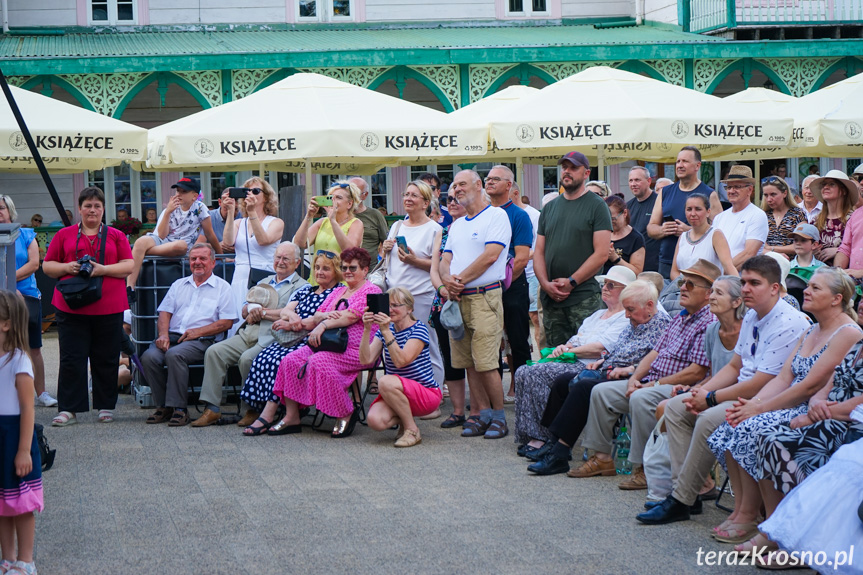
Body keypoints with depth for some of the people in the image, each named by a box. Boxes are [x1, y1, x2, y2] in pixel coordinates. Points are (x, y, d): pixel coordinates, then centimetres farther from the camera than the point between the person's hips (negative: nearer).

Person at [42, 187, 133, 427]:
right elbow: (47, 266, 10)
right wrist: (67, 267, -9)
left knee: (106, 360, 6)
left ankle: (106, 406, 17)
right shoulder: (64, 235, 11)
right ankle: (68, 410, 0)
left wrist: (103, 269, -13)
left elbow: (128, 266, 1)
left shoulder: (116, 236, 10)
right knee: (71, 360, -3)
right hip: (71, 307, 0)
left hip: (109, 307, 0)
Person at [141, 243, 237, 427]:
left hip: (202, 341, -5)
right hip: (173, 336, 5)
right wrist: (163, 334, -5)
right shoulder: (179, 285, 25)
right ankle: (164, 406, -14)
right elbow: (165, 312, 16)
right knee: (149, 357, -26)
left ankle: (179, 408, -28)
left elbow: (227, 322, 0)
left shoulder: (222, 287, 10)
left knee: (174, 355, -35)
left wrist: (198, 331, -11)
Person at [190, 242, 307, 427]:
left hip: (271, 338, -7)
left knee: (247, 359, -33)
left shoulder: (301, 286, 6)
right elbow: (244, 312, 21)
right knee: (214, 352, -14)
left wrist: (261, 312, -2)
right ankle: (212, 408, -15)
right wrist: (253, 311, -4)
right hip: (248, 334, 7)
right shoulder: (264, 282, 29)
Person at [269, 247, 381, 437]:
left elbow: (350, 317, -15)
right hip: (328, 344, 8)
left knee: (318, 363, -32)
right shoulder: (338, 292, 24)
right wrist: (324, 316, -9)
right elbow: (316, 318, 14)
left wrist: (323, 325, -20)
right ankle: (291, 418, -14)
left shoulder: (371, 291, 0)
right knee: (291, 361, -14)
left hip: (356, 349, -8)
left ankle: (347, 413, -18)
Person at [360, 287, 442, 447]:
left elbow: (401, 361, -24)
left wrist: (386, 331, -30)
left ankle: (412, 431, -15)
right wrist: (367, 330, -19)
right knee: (375, 420, -26)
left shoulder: (418, 329, -9)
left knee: (386, 382, -34)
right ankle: (403, 419, 10)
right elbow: (365, 359, -7)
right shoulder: (384, 330, 7)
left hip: (427, 394, -5)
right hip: (395, 394, 5)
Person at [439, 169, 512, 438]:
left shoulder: (496, 216, -3)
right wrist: (447, 281, -7)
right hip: (458, 298, 7)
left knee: (485, 361, -12)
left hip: (485, 296, -7)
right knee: (469, 362, 5)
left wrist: (459, 281, -11)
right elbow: (446, 260, 16)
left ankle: (499, 416, -2)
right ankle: (481, 413, 11)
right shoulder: (456, 225, 21)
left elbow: (490, 255, -14)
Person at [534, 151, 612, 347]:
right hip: (550, 298, 5)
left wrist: (571, 282, -13)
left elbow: (601, 253, -9)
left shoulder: (596, 206, -1)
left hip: (584, 298, -5)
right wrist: (545, 283, -4)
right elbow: (539, 252, 13)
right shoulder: (550, 208, 16)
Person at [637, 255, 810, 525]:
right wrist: (702, 391, -1)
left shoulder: (788, 325, -21)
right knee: (676, 407, 5)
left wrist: (711, 398, -16)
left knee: (709, 420, -31)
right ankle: (682, 488, -1)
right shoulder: (751, 318, 10)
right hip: (744, 391, 11)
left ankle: (681, 501, -19)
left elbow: (761, 384, -24)